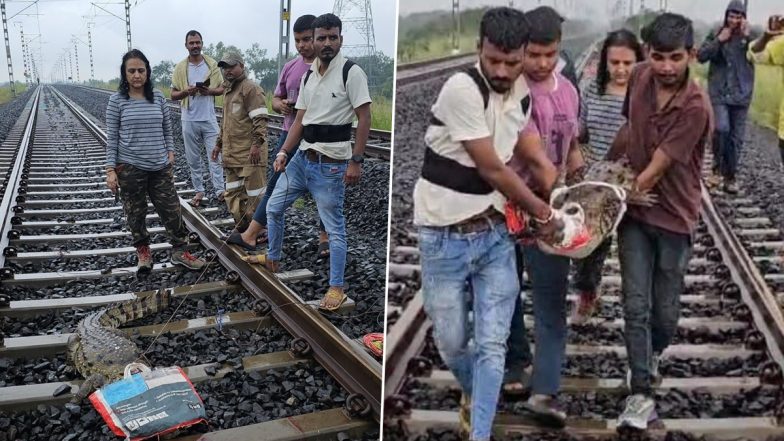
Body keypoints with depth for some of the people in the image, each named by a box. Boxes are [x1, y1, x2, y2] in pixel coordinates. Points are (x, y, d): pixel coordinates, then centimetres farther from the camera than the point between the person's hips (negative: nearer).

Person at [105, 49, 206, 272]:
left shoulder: (158, 97, 2)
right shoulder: (117, 100, -5)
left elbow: (167, 129, 12)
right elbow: (112, 137, -4)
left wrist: (170, 154, 4)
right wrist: (111, 170, -7)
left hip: (160, 167, 2)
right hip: (130, 168, -2)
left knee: (171, 210, 4)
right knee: (135, 213, 9)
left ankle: (180, 251, 17)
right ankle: (143, 250, 28)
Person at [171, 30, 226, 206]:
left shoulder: (212, 64, 1)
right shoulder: (180, 67, 2)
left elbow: (222, 88, 6)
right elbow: (173, 94, 5)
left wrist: (210, 91, -15)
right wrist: (186, 92, -16)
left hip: (209, 119, -1)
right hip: (189, 120, 1)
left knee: (214, 155, -2)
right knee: (193, 158, 7)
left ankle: (219, 190, 1)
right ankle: (199, 190, 17)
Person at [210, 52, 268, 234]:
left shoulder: (251, 88, -9)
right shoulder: (227, 91, 20)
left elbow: (260, 120, -17)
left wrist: (257, 144, -25)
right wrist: (219, 144, 26)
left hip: (250, 154, -9)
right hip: (231, 154, 9)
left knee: (255, 194, -3)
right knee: (233, 193, 13)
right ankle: (241, 227, 24)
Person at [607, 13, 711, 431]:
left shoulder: (696, 107, -22)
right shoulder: (639, 77, -5)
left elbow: (654, 172, -22)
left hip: (673, 217, -3)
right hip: (634, 211, 3)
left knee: (665, 310, 10)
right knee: (636, 305, -2)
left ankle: (650, 357, 42)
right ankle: (641, 394, 7)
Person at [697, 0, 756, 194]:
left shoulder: (749, 36, 5)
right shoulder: (715, 35, 4)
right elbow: (701, 56, -4)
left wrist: (747, 37, -18)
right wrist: (719, 41, -13)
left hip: (741, 94, 2)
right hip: (719, 93, -2)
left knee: (736, 138, 5)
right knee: (721, 128, -23)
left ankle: (730, 177, 17)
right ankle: (718, 168, -2)